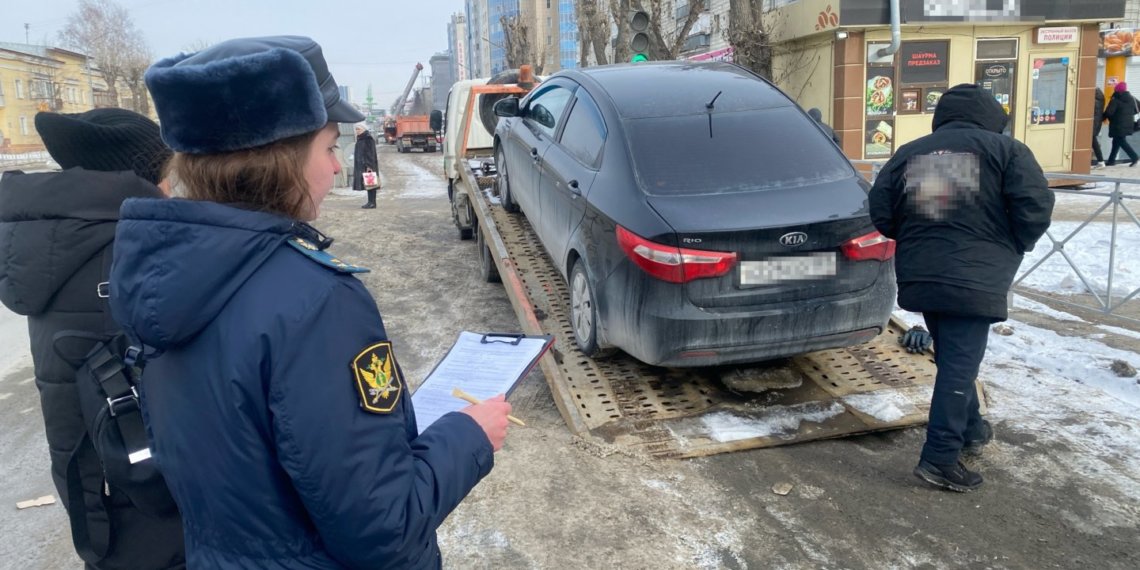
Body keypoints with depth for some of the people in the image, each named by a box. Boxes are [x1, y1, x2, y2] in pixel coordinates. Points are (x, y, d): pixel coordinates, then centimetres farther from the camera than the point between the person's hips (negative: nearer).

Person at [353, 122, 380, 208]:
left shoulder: (368, 139, -13)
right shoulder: (360, 139, 14)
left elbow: (371, 153, -17)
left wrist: (369, 165, -22)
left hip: (368, 165, -9)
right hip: (361, 165, 9)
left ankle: (372, 202, -5)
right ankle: (370, 201, 12)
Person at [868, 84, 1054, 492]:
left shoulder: (908, 154, 13)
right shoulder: (1005, 150, 1)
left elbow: (880, 212, 6)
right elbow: (1035, 208, -8)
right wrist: (1014, 246, 9)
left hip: (920, 276, 5)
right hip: (974, 279, -5)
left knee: (953, 358, 21)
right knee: (960, 365, -2)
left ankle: (970, 431, 36)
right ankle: (940, 459, -1)